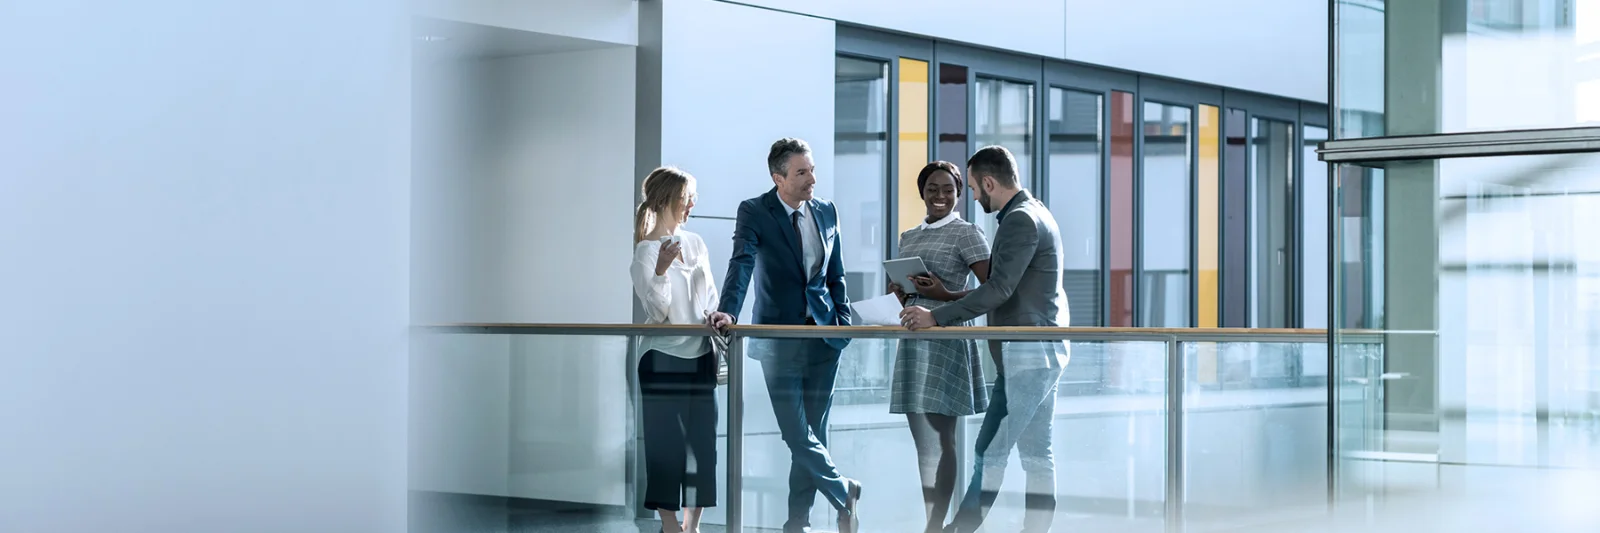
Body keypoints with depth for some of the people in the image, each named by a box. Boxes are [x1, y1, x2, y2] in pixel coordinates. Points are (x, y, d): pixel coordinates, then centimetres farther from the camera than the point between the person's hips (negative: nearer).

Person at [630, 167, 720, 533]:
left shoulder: (695, 243, 10)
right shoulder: (646, 252, -8)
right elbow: (657, 313, -14)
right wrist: (661, 270, -27)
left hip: (700, 355, 6)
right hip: (663, 357, -6)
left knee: (702, 440, 5)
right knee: (666, 441, -3)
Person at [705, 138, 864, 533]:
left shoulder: (826, 211, 8)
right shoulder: (754, 212, -5)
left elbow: (836, 274, 14)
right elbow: (742, 263, -18)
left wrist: (844, 321, 5)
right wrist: (729, 311, -33)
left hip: (824, 337, 4)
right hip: (780, 336, -4)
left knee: (812, 433, 7)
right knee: (797, 434, -7)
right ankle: (845, 492, 13)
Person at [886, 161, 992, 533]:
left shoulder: (966, 234, -3)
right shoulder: (909, 237, 17)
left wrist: (944, 293, -20)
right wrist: (899, 290, 1)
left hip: (947, 339, -7)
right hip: (913, 339, 7)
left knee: (939, 441, -6)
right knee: (923, 443, 6)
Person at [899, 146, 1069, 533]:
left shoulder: (1021, 220, -14)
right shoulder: (1030, 215, 18)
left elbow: (999, 289, -23)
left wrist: (936, 317, -23)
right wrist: (948, 295, 18)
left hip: (1027, 353, -11)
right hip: (1037, 354, 11)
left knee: (990, 452, -7)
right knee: (1036, 455, 9)